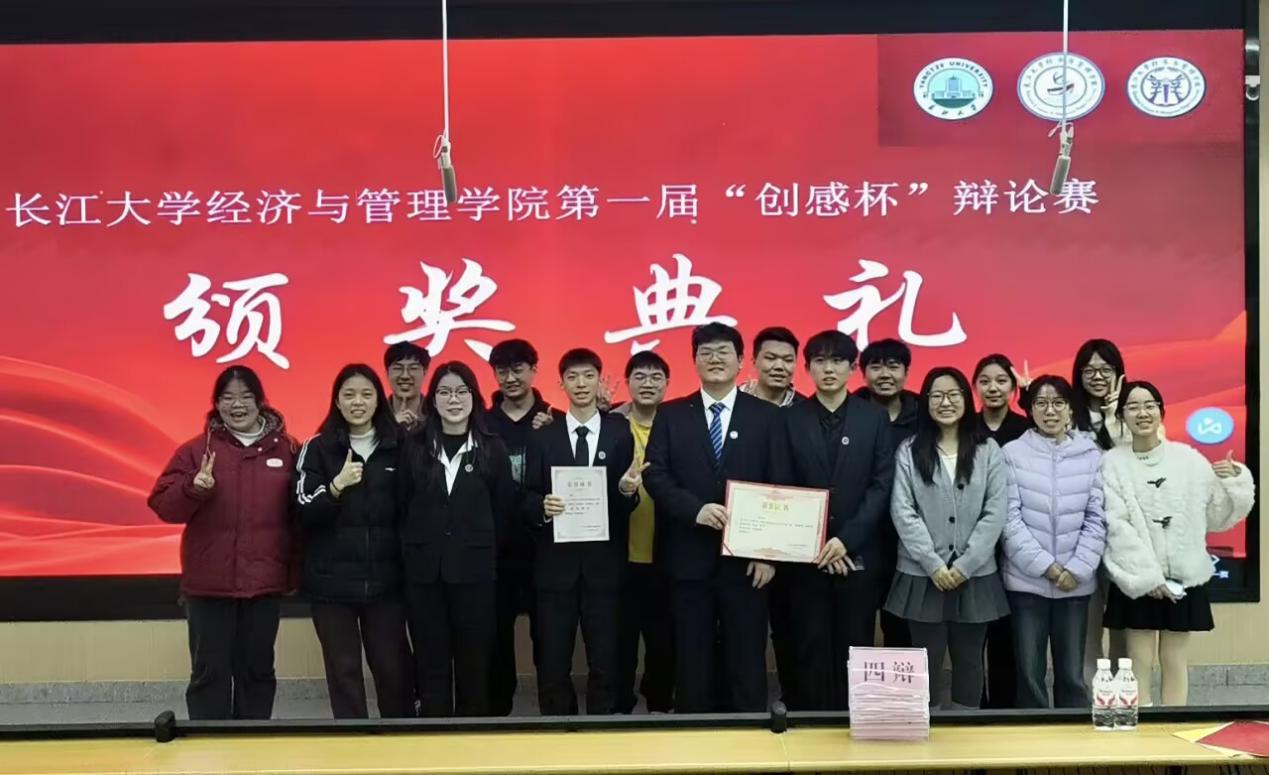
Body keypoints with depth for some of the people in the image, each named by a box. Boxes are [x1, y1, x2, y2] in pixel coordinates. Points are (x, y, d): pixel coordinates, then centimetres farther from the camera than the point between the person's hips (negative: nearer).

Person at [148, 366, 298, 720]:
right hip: (209, 583, -1)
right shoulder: (196, 449, 1)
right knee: (209, 671, 5)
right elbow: (162, 505, -4)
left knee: (257, 669, 13)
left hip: (264, 582, 1)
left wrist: (294, 571, -1)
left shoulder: (287, 450, 3)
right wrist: (193, 488, -23)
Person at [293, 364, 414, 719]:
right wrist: (337, 485, -22)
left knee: (393, 666, 3)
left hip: (384, 579, 1)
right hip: (331, 580, -1)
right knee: (343, 669, 6)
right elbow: (304, 513, -6)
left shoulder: (399, 447, 5)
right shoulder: (318, 449, 1)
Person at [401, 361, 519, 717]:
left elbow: (505, 510, 3)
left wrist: (481, 549, 1)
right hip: (423, 570, 1)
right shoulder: (414, 448, 5)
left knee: (475, 661, 5)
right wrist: (410, 551, -1)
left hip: (474, 571, -1)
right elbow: (401, 507, 4)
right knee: (431, 662, 6)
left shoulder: (492, 449, 3)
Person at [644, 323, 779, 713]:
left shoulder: (766, 416, 4)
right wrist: (695, 509, -18)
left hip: (746, 556, -1)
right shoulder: (671, 415, 7)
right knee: (691, 659, 8)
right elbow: (655, 476, -2)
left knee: (747, 658, 5)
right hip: (690, 556, 1)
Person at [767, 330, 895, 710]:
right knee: (810, 649, 3)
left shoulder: (875, 418, 6)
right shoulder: (789, 419, 5)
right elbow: (781, 489, 1)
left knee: (854, 649, 5)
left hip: (859, 554, 0)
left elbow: (882, 486, -2)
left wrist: (846, 539, -12)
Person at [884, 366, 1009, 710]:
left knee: (969, 661, 9)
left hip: (975, 577, 1)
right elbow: (903, 513, -3)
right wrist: (933, 565, -11)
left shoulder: (988, 451, 5)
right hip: (922, 577, -1)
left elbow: (995, 514, -1)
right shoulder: (908, 451, 4)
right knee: (927, 661, 4)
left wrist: (964, 565, -9)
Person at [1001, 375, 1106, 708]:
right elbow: (1010, 518, -5)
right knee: (1030, 672, 3)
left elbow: (1097, 519, 2)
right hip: (1027, 580, -1)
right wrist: (1046, 565, -11)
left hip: (1076, 581, 1)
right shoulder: (1012, 453, -1)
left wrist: (1076, 569, -8)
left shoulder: (1091, 455, 5)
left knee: (1072, 673, 6)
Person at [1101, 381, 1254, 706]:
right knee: (1140, 660, 2)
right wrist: (1147, 576, -17)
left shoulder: (1188, 458, 2)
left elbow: (1216, 516, 6)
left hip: (1184, 576, 2)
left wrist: (1235, 482, -10)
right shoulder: (1113, 464, -4)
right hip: (1138, 580, -2)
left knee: (1175, 661, 8)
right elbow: (1117, 526, -11)